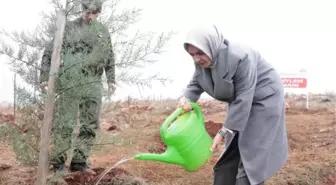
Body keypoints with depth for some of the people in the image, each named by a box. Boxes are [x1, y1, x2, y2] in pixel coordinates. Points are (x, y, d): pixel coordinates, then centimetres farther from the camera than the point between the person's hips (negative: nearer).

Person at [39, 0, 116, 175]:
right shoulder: (69, 27, 1)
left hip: (93, 84, 4)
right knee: (65, 124, -4)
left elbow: (109, 57, 20)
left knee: (90, 125, 4)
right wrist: (44, 77, -4)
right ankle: (58, 162, 4)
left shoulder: (103, 30, 13)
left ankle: (79, 161, 13)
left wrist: (111, 79, 12)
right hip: (70, 82, -4)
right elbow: (49, 52, 2)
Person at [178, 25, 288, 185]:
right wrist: (186, 99, -25)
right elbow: (196, 84, 0)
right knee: (230, 153, 11)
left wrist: (224, 132, -32)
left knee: (251, 156, -10)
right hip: (240, 102, 8)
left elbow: (243, 99, -34)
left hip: (263, 100, -8)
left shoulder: (240, 58, -35)